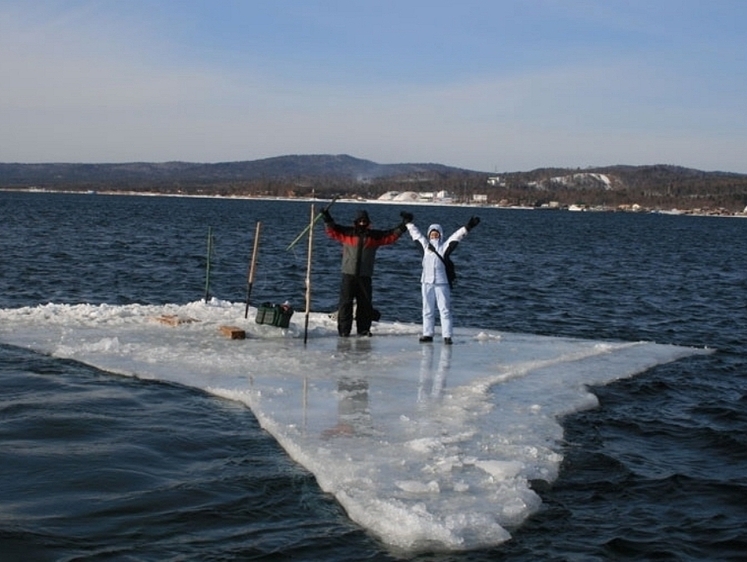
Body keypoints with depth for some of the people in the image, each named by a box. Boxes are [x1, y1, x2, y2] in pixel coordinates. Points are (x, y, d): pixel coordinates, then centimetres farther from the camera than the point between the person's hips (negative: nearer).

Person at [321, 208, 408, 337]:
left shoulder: (374, 236, 8)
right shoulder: (347, 233, 5)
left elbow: (391, 236, 8)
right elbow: (332, 230, 4)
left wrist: (402, 227, -2)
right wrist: (327, 219, -12)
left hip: (365, 276, 2)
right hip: (348, 274, -2)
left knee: (365, 303, 4)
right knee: (345, 302, -3)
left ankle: (363, 329, 12)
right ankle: (344, 329, 1)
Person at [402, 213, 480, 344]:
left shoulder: (444, 246, 3)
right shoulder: (426, 245, 11)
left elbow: (457, 236, -3)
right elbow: (416, 233, 21)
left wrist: (467, 227, -12)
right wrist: (408, 222, 30)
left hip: (442, 282, -3)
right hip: (427, 282, 3)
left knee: (445, 310, -4)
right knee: (427, 310, 8)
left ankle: (447, 336, -3)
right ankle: (428, 334, 14)